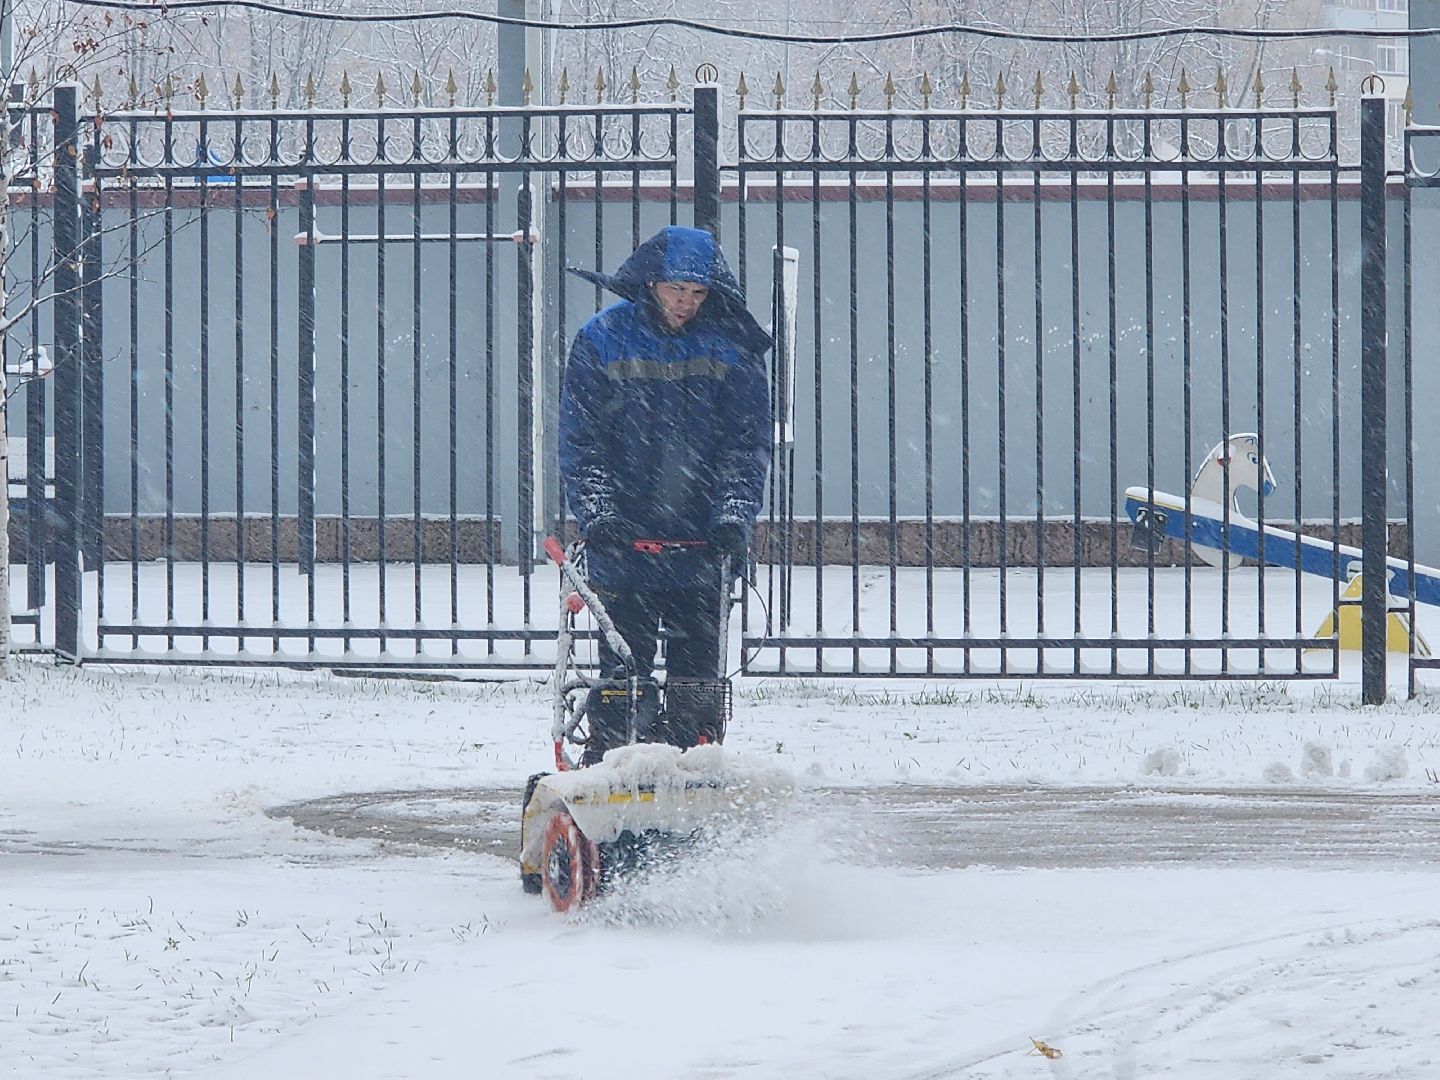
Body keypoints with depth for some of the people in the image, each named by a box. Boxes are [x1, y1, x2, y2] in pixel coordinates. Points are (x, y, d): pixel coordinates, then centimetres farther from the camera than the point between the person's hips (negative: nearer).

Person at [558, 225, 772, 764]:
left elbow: (748, 442, 2)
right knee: (623, 660, -2)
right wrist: (597, 513, -14)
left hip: (703, 539, 1)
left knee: (696, 663, 2)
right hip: (623, 538, -1)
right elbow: (580, 442, -1)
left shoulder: (732, 347, 3)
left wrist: (734, 515, -12)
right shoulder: (601, 341, 1)